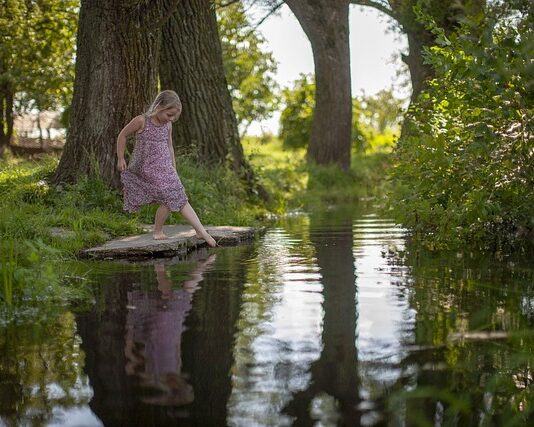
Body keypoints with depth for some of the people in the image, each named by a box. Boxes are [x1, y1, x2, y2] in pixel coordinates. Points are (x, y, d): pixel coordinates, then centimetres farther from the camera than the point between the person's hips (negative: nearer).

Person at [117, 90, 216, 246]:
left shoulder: (167, 125, 6)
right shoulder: (141, 121, -11)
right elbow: (122, 135, 0)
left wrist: (173, 168, 19)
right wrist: (120, 159, 1)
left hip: (165, 169, 5)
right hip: (147, 169, -5)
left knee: (180, 199, -4)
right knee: (169, 199, -14)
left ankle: (201, 231, -4)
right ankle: (157, 231, 5)